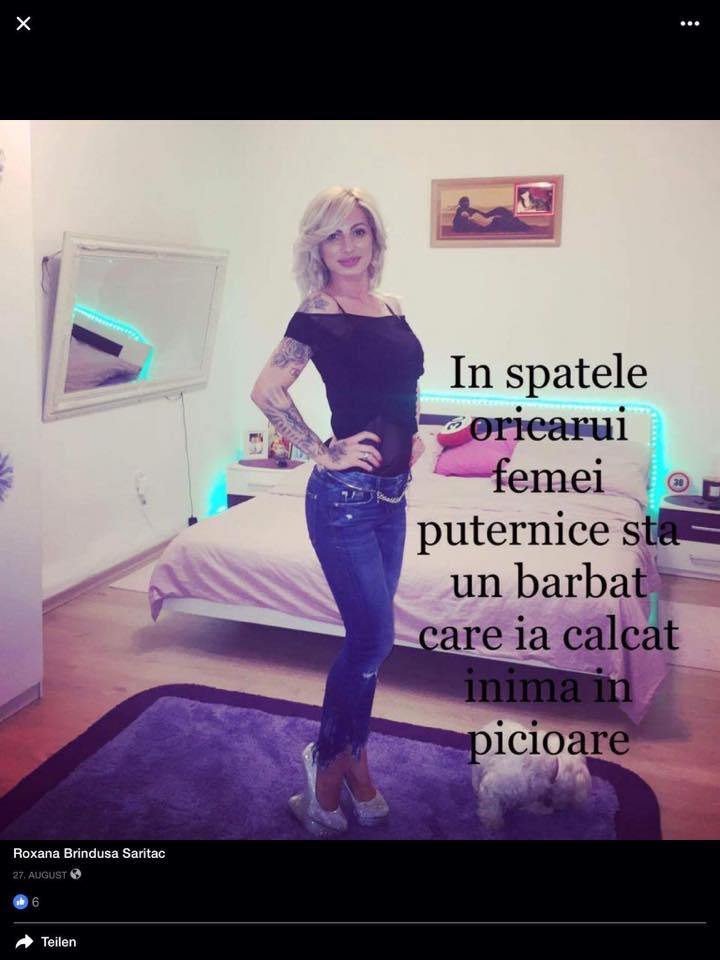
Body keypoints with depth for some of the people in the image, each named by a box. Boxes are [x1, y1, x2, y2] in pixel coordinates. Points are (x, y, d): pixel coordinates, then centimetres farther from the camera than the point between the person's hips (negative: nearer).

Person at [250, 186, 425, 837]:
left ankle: (352, 758, 32)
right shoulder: (318, 313, -10)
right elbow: (267, 391, -17)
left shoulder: (391, 308, 12)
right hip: (346, 495, -7)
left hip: (392, 494, 7)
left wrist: (413, 435, 11)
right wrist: (324, 451, -15)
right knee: (373, 640, -2)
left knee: (367, 637, 15)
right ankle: (329, 761, 21)